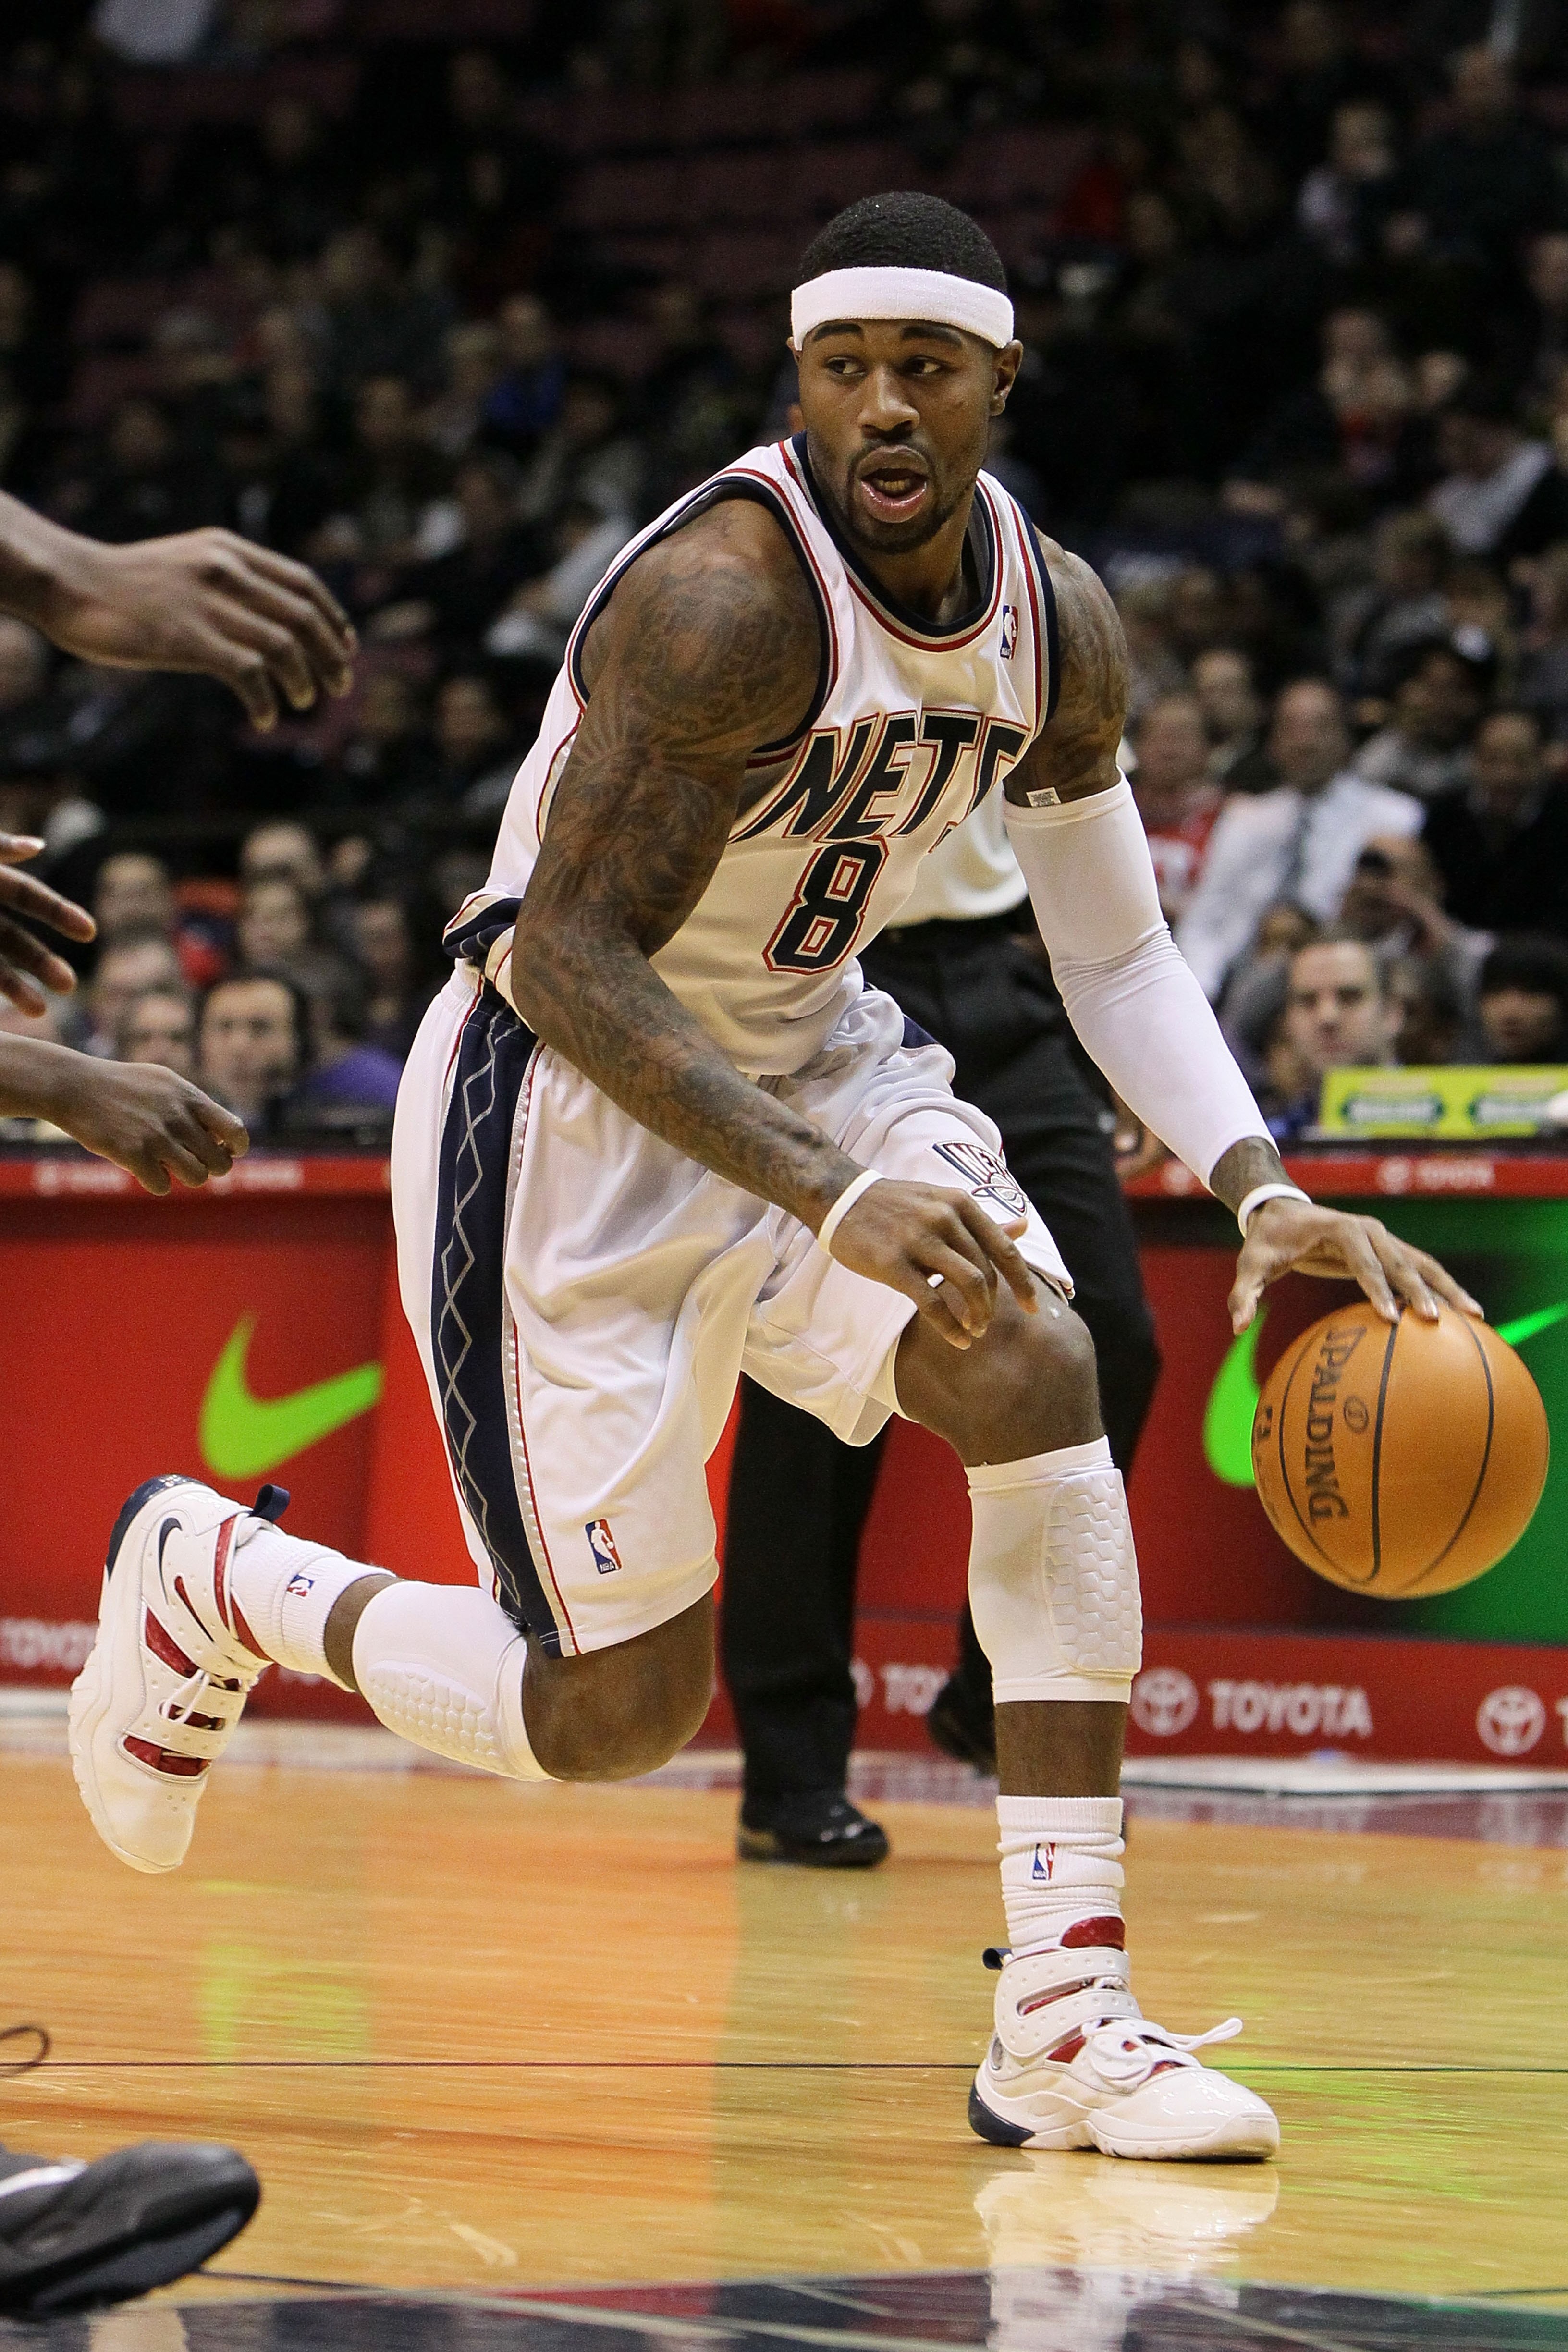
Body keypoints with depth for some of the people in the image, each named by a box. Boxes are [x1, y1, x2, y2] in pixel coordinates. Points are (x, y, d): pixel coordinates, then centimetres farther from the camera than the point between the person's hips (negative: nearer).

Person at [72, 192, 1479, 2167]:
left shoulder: (1060, 622, -4)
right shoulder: (729, 594, -27)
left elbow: (1116, 955, 7)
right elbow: (571, 958, -28)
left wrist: (1262, 1191, -10)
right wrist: (834, 1202, -38)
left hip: (809, 1052, 7)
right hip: (572, 1099, -7)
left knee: (1039, 1380, -20)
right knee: (618, 1711, -6)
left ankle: (1063, 2023, -17)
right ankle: (216, 1577, 24)